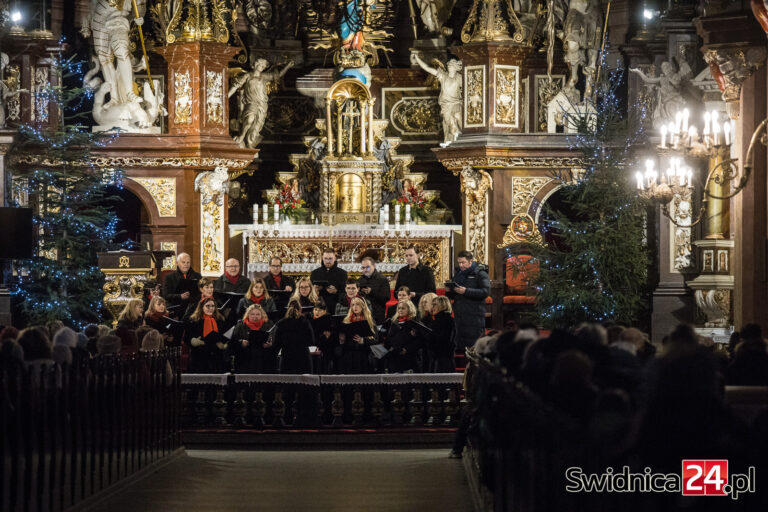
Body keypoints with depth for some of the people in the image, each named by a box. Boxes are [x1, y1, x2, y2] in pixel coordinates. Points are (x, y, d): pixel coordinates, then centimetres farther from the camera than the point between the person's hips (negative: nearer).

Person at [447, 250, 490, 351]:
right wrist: (449, 291, 0)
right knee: (460, 346, 8)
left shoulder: (480, 274, -3)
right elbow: (452, 296, 25)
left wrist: (466, 291, -21)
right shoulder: (458, 275, 19)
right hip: (460, 317, 7)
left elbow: (486, 292, -16)